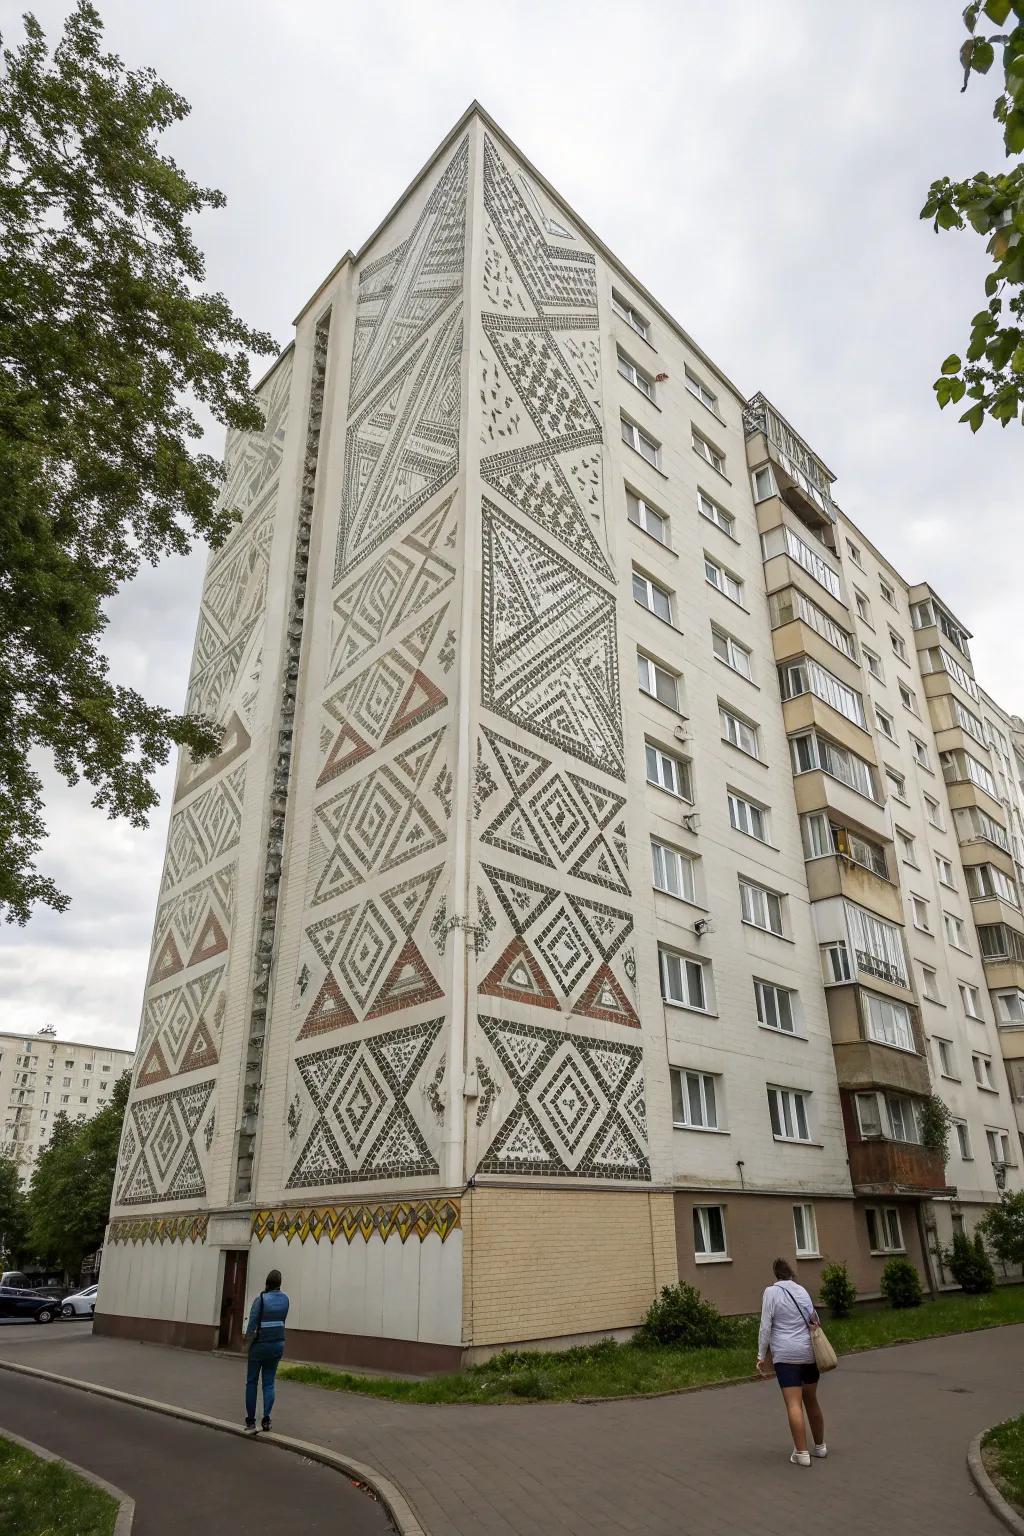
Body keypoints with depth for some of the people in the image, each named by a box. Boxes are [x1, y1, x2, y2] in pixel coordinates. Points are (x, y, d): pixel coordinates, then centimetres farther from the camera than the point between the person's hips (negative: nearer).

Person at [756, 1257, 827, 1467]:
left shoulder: (772, 1291, -5)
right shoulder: (802, 1290, 9)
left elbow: (765, 1326, -8)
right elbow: (815, 1320, 19)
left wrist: (761, 1356, -4)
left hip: (786, 1355, -5)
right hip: (809, 1352, 5)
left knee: (794, 1404, -4)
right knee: (811, 1401, 19)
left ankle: (802, 1453, -6)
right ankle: (819, 1445, 30)